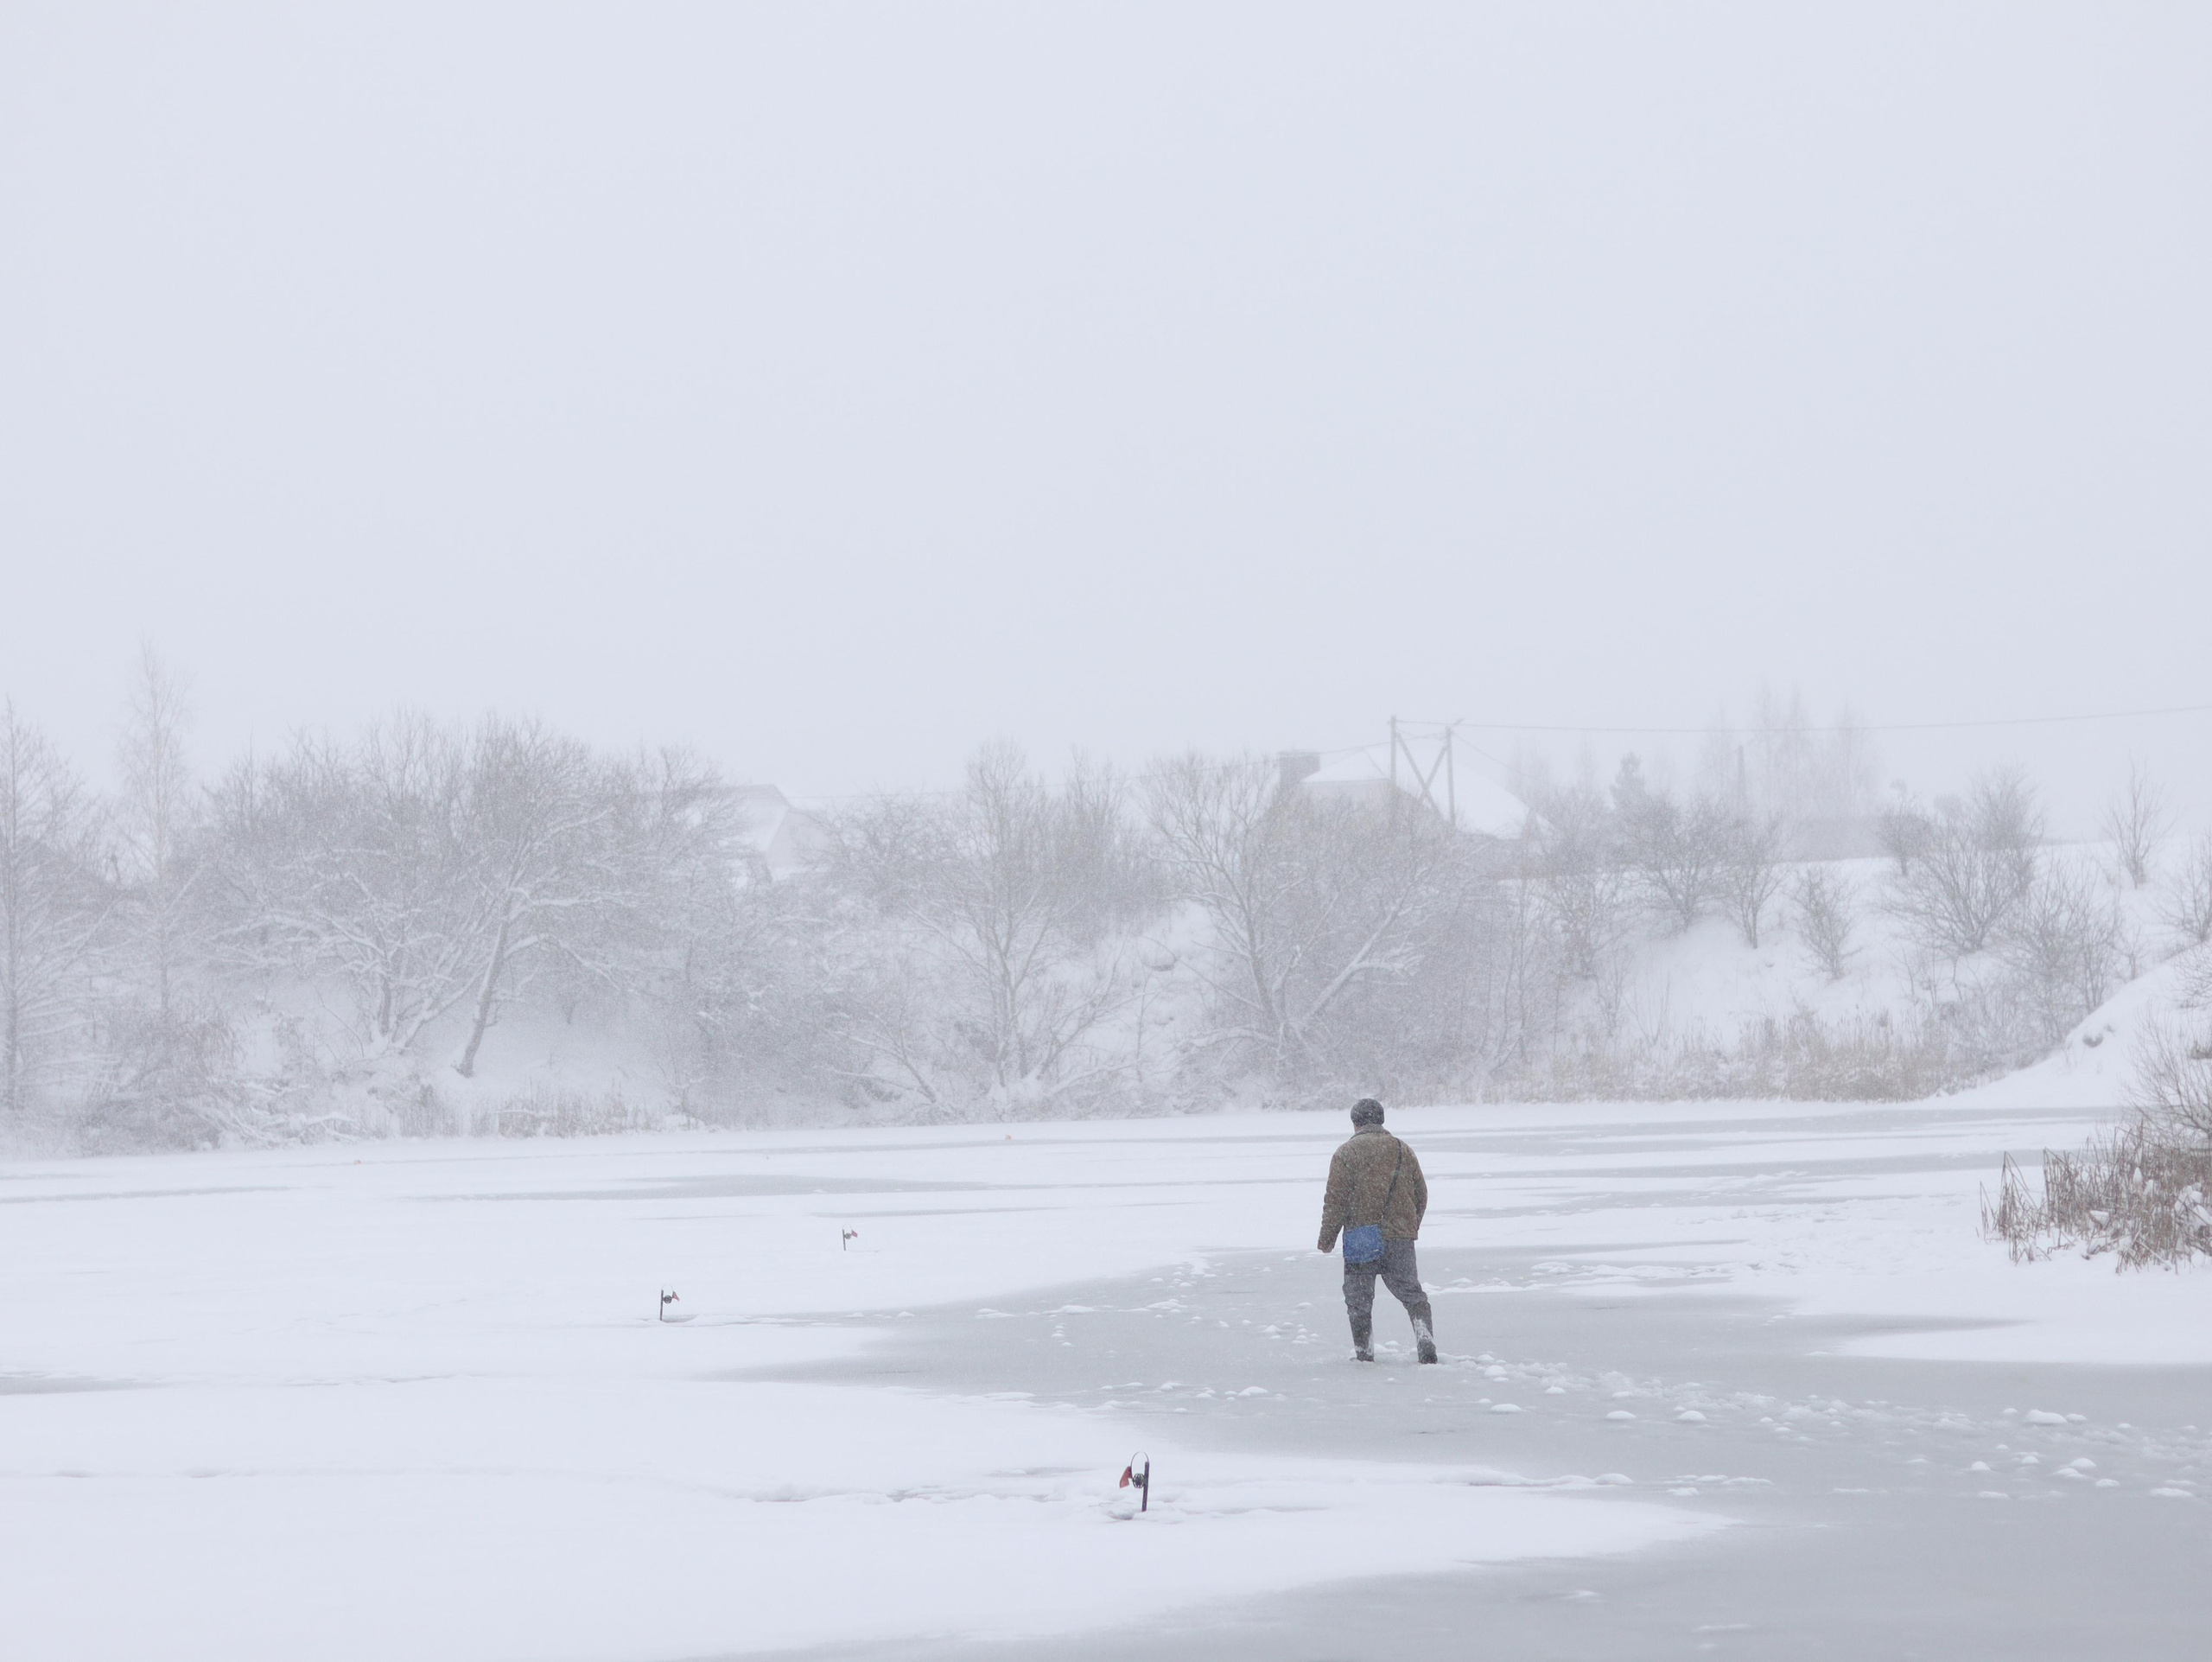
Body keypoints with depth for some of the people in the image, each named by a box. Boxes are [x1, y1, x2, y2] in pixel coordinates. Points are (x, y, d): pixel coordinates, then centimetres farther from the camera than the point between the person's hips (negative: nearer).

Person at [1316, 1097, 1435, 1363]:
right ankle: (1424, 1333, -11)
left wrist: (1327, 1237, 0)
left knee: (1359, 1297, 7)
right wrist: (1410, 1228, 29)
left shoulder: (1346, 1153, -3)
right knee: (1410, 1291, 9)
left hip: (1360, 1237, -3)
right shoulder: (1403, 1151, 10)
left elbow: (1336, 1200, -8)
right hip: (1401, 1236, 3)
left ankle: (1364, 1351, 7)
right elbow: (1421, 1195, 16)